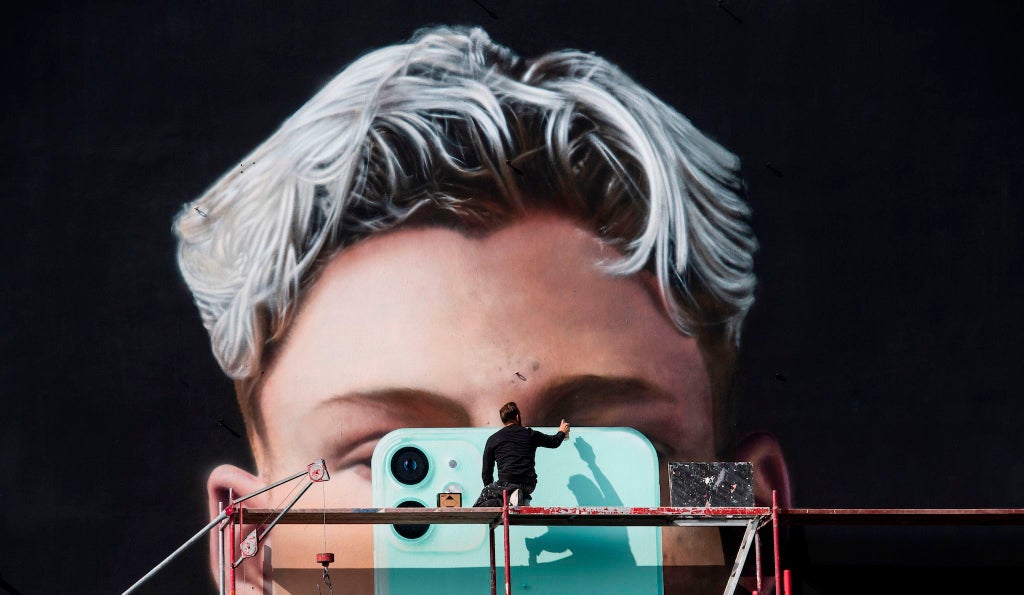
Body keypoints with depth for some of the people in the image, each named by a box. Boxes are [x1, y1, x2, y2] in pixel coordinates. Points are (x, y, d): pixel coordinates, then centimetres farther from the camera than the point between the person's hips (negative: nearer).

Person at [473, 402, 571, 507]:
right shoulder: (530, 434, 12)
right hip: (529, 485, 3)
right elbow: (554, 442, 29)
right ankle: (522, 500, 1)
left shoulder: (493, 439, 10)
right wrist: (562, 432, 51)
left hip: (506, 483, -3)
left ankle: (503, 502, -22)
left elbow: (486, 471, 12)